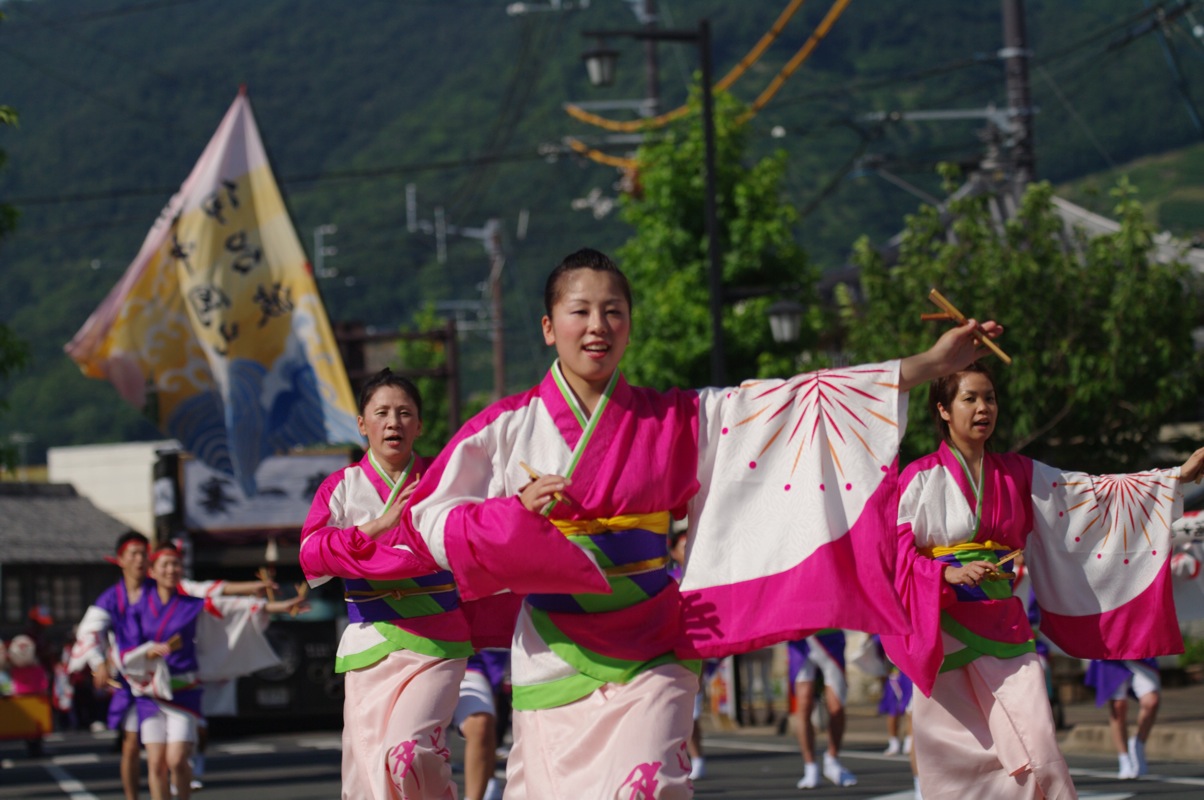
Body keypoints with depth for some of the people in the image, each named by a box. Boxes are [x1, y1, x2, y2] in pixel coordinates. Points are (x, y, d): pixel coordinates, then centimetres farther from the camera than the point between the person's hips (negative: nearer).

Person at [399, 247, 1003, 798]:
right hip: (557, 658, 0)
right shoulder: (507, 427, 1)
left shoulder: (677, 421, 3)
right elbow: (429, 519, 0)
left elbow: (800, 401, 1)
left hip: (649, 657, 0)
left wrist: (931, 363, -4)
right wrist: (518, 509, -17)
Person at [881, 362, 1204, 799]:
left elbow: (1093, 492, 9)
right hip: (943, 628, -2)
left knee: (1039, 755, -11)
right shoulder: (920, 479, -1)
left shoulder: (1017, 474, 10)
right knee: (951, 763, 0)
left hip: (1004, 629, 2)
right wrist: (951, 573, -21)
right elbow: (898, 553, -4)